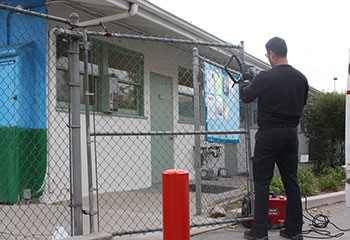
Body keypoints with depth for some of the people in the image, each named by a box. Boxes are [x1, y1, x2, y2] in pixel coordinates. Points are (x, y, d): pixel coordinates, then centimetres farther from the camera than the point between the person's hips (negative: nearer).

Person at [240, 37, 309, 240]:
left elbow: (246, 97, 0)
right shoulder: (301, 78, 6)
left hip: (269, 134, -6)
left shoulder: (265, 78, -13)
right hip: (291, 133, 6)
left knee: (262, 183, 0)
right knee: (291, 181, 12)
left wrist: (245, 84, 21)